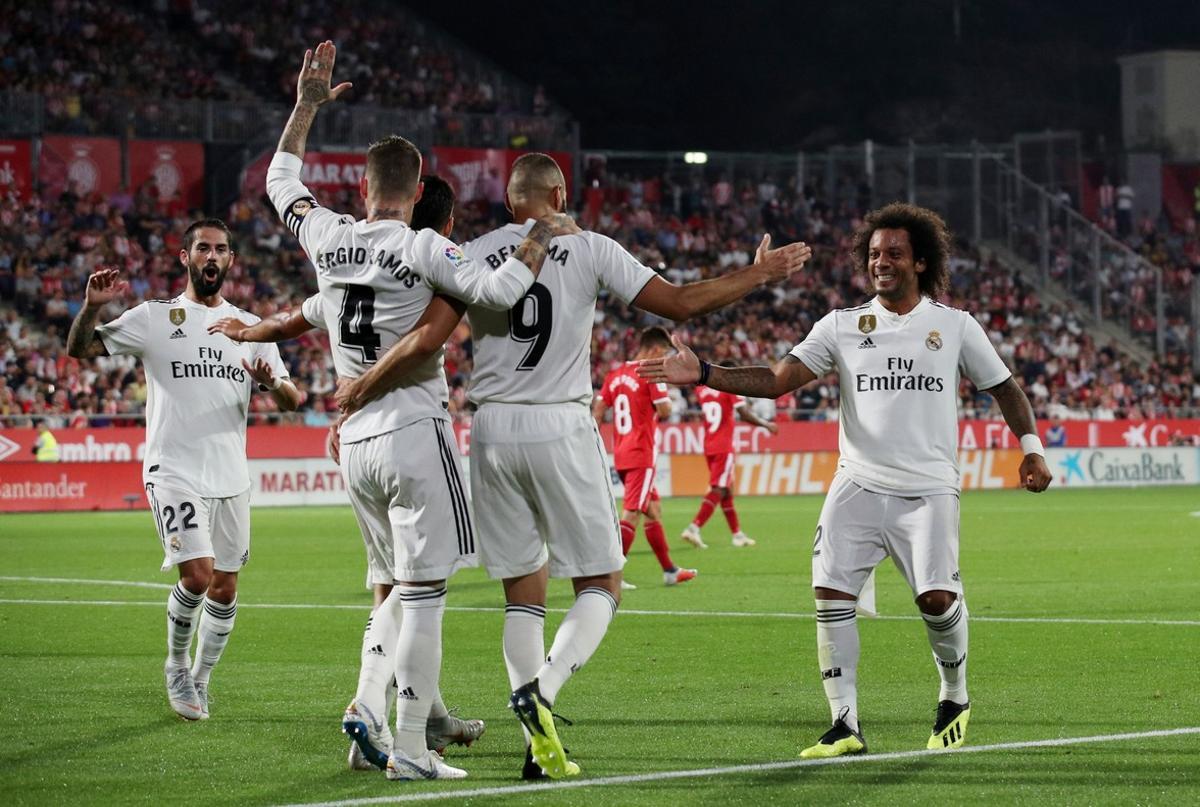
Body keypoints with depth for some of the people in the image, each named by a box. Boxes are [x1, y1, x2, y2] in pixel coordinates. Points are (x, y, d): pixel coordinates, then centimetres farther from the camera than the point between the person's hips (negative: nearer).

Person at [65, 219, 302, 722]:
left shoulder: (250, 327, 12)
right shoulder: (154, 318, 2)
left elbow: (292, 401, 10)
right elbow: (79, 350, -1)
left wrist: (272, 382, -13)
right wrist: (92, 307, -20)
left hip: (231, 479, 4)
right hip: (174, 472, -4)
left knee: (225, 588, 6)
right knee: (198, 574, -17)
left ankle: (200, 680, 25)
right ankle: (176, 666, 7)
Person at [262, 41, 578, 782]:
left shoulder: (328, 239, 4)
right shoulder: (422, 250, -12)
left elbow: (282, 180, 23)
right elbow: (500, 290, -24)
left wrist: (307, 105, 29)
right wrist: (545, 233, -10)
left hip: (355, 440, 6)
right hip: (416, 434, -6)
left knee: (402, 586, 20)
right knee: (423, 594, -3)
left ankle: (371, 704, 5)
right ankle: (409, 746, -6)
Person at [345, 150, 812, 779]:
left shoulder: (473, 255, 3)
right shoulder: (589, 249, -1)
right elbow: (680, 304, -1)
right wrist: (759, 275, 12)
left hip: (493, 429, 3)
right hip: (561, 429, -3)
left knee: (523, 591, 11)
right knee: (601, 585, 7)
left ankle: (540, 747, 5)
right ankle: (541, 688, -20)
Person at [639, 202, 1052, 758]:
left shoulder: (956, 326, 5)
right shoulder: (842, 326, 7)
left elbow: (1005, 388, 15)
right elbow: (777, 380, 0)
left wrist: (1031, 448, 3)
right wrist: (702, 374, -12)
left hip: (928, 489, -2)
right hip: (858, 484, 2)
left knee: (937, 598, -17)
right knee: (831, 593, -13)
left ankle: (954, 699, 12)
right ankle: (845, 726, -4)